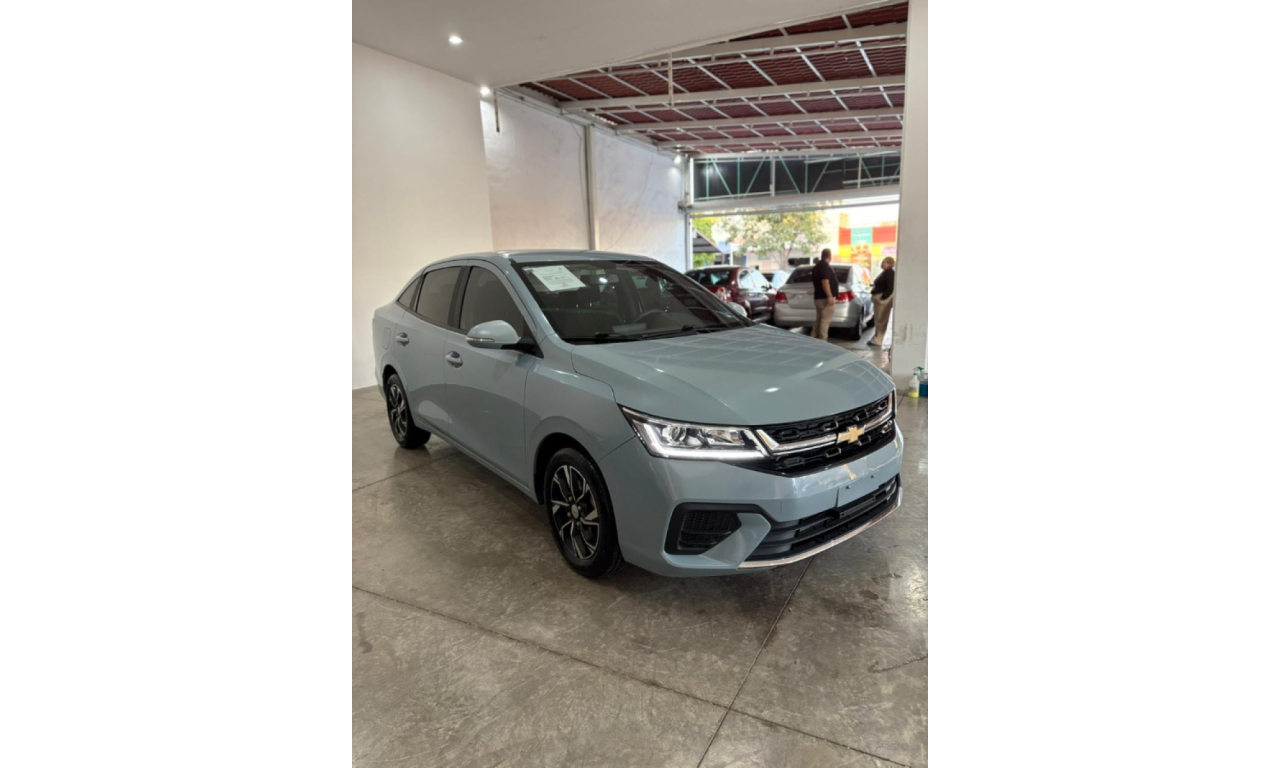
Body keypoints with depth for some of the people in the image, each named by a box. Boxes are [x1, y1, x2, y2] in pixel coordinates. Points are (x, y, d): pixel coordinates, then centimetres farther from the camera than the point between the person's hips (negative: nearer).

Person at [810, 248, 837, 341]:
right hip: (825, 297, -10)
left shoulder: (818, 266, 17)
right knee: (825, 320, -9)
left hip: (819, 297, 10)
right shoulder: (825, 266, -14)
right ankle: (822, 341, -10)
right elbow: (825, 282, -24)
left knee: (819, 319, 15)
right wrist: (830, 296, -26)